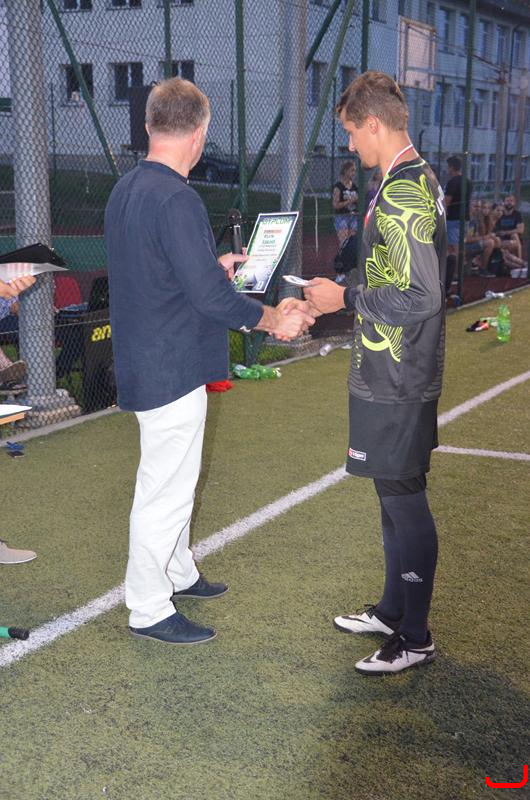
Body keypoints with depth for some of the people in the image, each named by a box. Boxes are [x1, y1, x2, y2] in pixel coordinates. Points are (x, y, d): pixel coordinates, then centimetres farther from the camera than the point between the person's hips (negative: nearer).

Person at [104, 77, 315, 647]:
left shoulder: (126, 189, 8)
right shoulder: (175, 198, -22)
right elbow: (209, 295, -25)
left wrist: (213, 266, 25)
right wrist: (272, 318, -12)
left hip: (145, 360, 10)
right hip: (172, 367, -10)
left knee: (173, 476, 23)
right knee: (165, 488, 2)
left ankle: (177, 572, 40)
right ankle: (148, 609, 15)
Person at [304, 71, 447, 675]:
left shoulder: (400, 196, -20)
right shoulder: (419, 179, 12)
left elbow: (419, 299, -25)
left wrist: (345, 298, -16)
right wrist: (349, 297, 15)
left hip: (395, 382, -10)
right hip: (397, 375, 10)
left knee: (403, 499, -1)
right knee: (396, 495, 18)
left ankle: (415, 639, 12)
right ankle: (392, 610, 33)